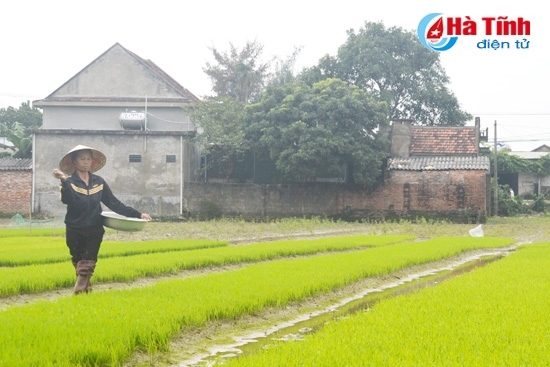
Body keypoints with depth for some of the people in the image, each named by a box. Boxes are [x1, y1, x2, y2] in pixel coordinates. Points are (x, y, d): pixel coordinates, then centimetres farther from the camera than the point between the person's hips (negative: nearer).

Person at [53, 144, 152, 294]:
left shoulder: (99, 182, 6)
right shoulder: (70, 182, -4)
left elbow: (114, 203, 7)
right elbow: (67, 200, -24)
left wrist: (137, 214, 2)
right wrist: (64, 181, -40)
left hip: (95, 231, 2)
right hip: (75, 231, -2)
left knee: (87, 265, -4)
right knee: (79, 264, 7)